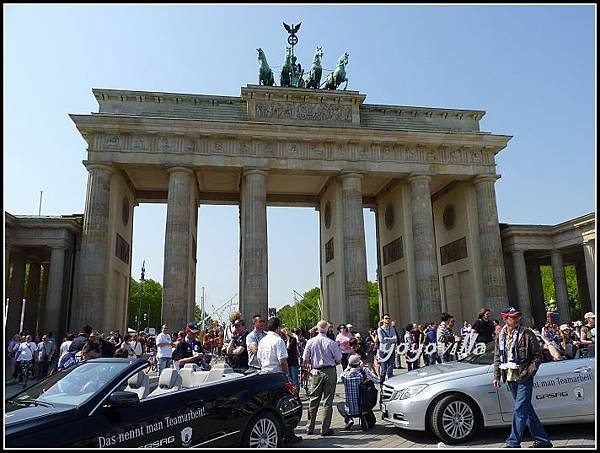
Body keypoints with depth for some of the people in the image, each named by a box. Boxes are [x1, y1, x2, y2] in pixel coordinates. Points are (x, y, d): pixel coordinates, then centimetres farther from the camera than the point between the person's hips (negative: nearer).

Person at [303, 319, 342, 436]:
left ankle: (309, 428, 19)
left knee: (313, 401, 13)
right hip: (330, 372, -2)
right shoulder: (331, 343, -13)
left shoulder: (310, 342, -5)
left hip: (316, 372, 3)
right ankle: (325, 429, 9)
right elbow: (339, 360, -6)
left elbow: (305, 359, 0)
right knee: (328, 402, 5)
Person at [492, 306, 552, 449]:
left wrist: (528, 373, -14)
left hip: (524, 378, -6)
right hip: (510, 378, 6)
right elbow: (497, 357, 12)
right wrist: (497, 376, 6)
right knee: (527, 410, 15)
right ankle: (543, 440, 30)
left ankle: (513, 444, 0)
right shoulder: (500, 336, 6)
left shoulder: (527, 334, -8)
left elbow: (538, 356, -5)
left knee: (520, 410, -6)